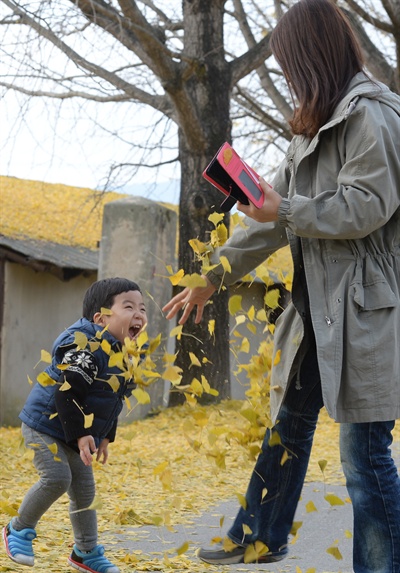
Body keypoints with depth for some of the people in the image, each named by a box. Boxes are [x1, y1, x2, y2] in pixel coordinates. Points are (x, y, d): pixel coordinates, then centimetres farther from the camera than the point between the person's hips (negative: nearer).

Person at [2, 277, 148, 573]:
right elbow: (66, 393, -27)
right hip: (45, 424, -9)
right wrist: (80, 435, -27)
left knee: (84, 490, 9)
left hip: (76, 434, 9)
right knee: (57, 478, -20)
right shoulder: (85, 348, -26)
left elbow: (110, 400, 16)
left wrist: (105, 436, 14)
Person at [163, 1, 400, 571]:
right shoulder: (316, 127, 18)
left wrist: (287, 211, -14)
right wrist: (212, 278, 21)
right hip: (319, 309, 10)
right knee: (289, 421, 20)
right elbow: (271, 212, 21)